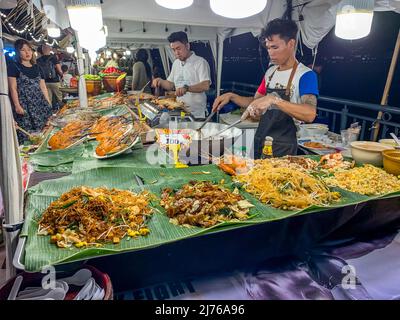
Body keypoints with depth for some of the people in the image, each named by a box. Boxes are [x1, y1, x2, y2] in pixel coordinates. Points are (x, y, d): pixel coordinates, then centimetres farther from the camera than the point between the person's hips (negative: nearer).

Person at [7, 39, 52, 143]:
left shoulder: (37, 68, 17)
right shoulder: (13, 67, 2)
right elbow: (13, 88, -4)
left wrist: (48, 103, 8)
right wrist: (17, 105, -13)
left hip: (40, 103, 5)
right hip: (24, 105, -5)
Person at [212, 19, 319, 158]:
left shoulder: (306, 75, -13)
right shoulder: (270, 72, 9)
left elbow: (310, 114, -28)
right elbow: (255, 102, 17)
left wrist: (274, 99, -38)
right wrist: (231, 96, 2)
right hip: (259, 142, 7)